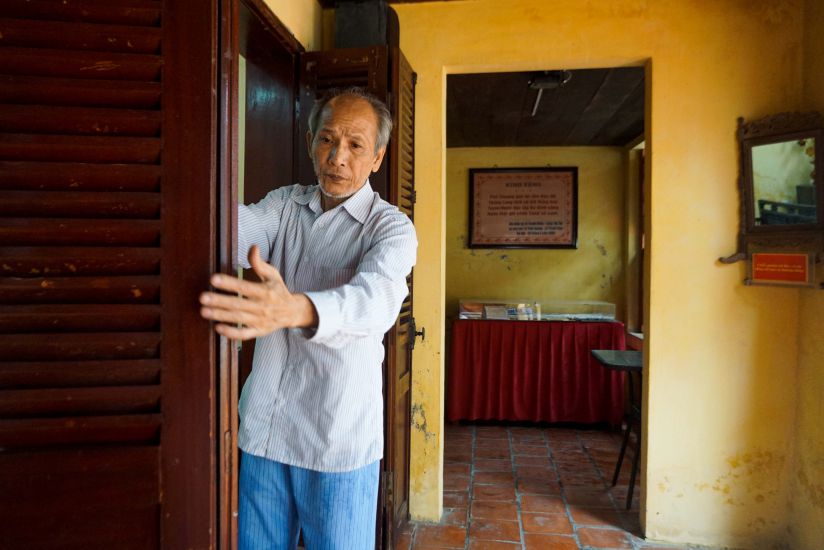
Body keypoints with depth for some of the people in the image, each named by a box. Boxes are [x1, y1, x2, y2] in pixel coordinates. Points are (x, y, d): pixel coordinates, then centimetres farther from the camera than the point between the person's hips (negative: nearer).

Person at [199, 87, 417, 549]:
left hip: (340, 438, -3)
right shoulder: (285, 204, 6)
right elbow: (238, 226, -15)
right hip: (264, 426, 4)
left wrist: (294, 309, -49)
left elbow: (375, 299, -29)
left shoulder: (391, 227, -9)